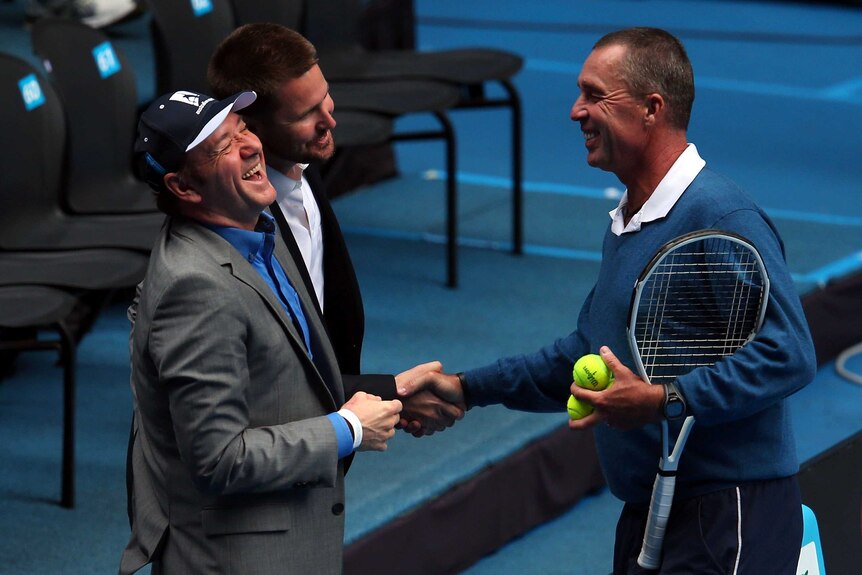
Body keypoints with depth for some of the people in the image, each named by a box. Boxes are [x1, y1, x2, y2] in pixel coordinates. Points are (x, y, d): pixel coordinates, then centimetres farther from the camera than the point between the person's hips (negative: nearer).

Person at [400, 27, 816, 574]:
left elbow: (788, 354, -25)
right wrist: (467, 388, 21)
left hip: (727, 519, -10)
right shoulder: (625, 224, 15)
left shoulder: (723, 217, -18)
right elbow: (587, 353, 26)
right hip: (646, 517, 10)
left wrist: (664, 400, -28)